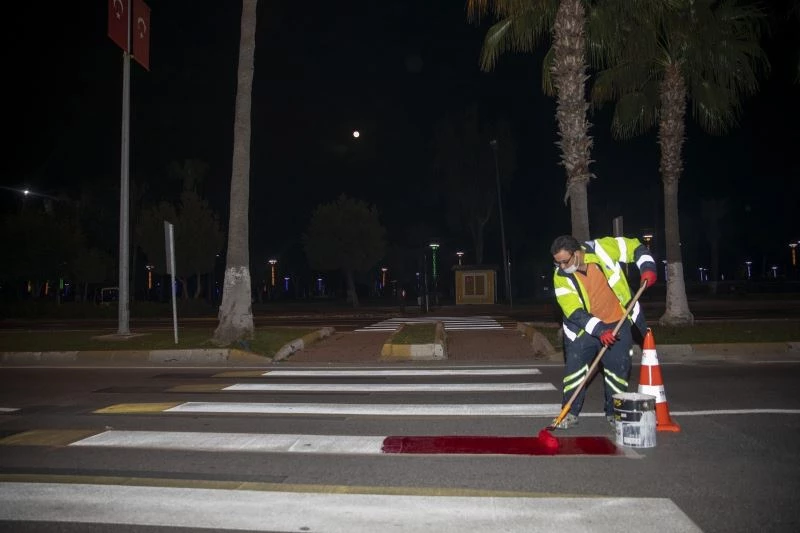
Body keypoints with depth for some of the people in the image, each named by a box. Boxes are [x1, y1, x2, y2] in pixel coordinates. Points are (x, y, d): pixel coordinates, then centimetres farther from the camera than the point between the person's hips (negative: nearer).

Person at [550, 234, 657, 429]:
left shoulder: (603, 248, -20)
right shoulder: (561, 277, -17)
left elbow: (636, 248, -6)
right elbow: (574, 313, -20)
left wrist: (647, 268, -22)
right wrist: (599, 330, -30)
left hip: (617, 323, 0)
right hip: (584, 326, 0)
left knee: (618, 369, 6)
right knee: (574, 367, -2)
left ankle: (615, 412, 24)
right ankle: (570, 413, 13)